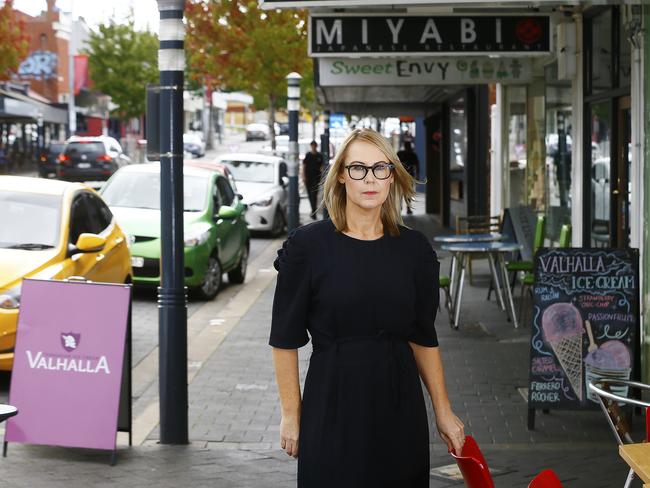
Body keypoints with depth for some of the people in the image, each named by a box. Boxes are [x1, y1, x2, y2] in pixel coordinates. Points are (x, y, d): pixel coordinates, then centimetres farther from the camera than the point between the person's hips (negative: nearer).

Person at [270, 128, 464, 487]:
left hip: (399, 403, 3)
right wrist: (291, 415, -5)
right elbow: (286, 339, -4)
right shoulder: (306, 246, -7)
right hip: (332, 404, -3)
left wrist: (443, 411, 7)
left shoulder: (414, 249, 2)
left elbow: (423, 337, 9)